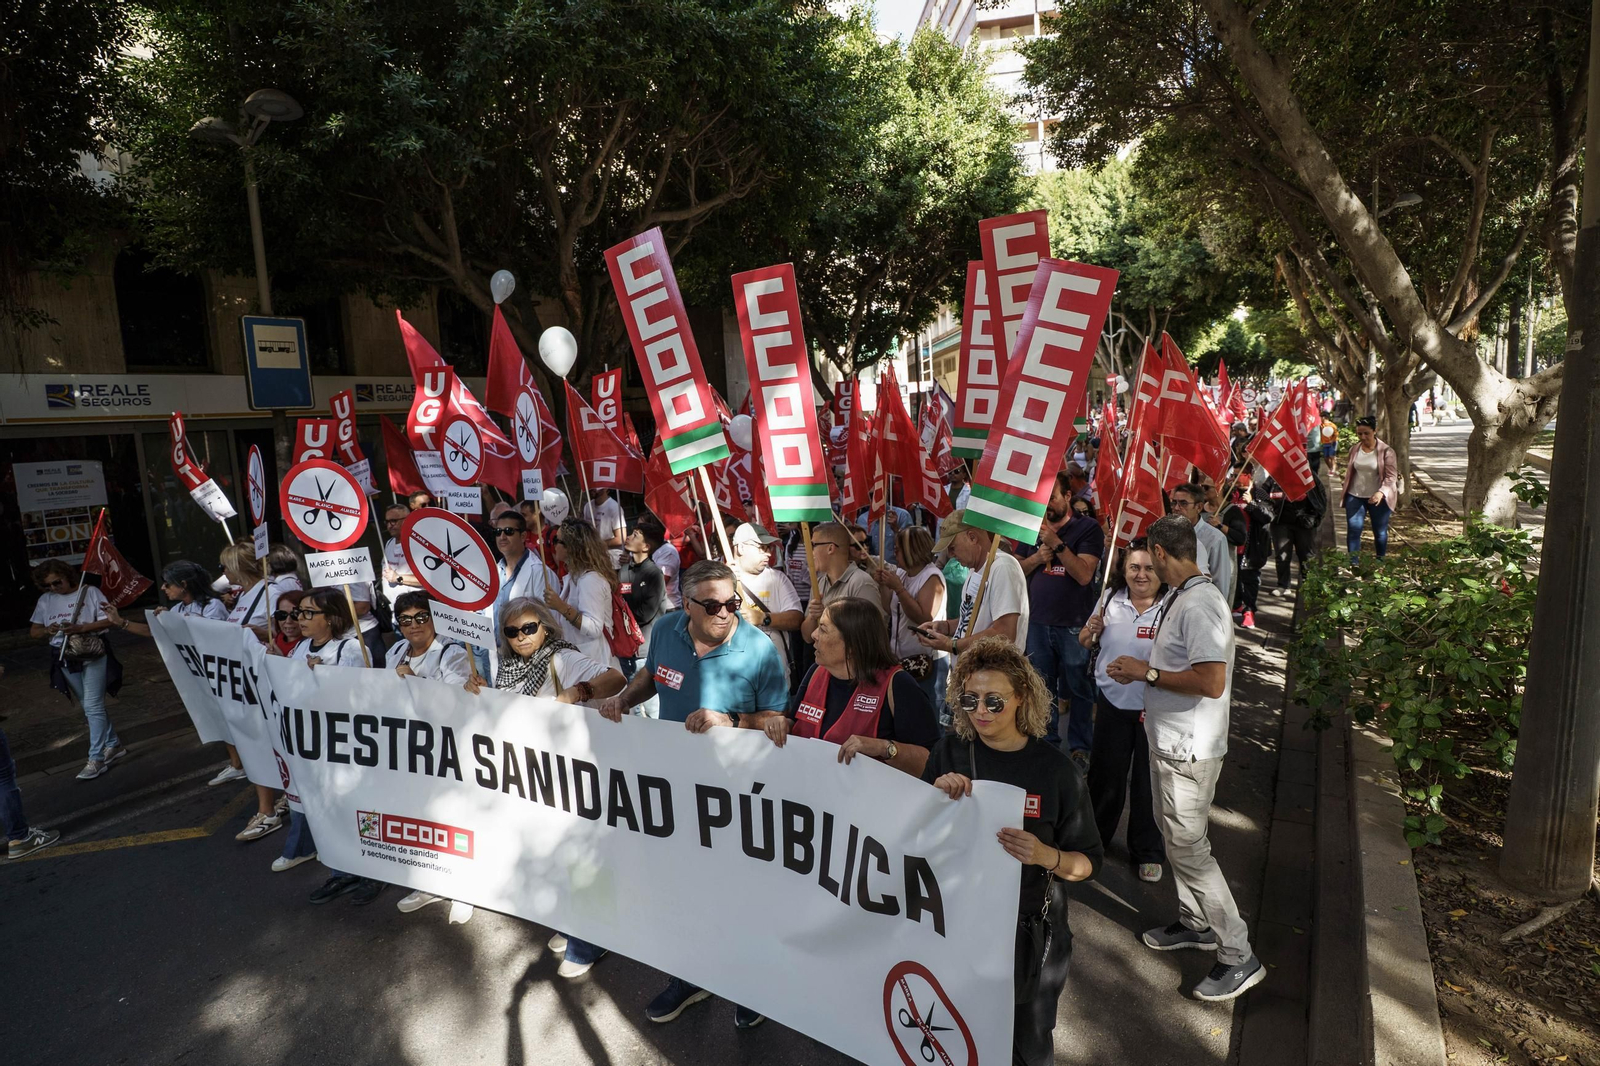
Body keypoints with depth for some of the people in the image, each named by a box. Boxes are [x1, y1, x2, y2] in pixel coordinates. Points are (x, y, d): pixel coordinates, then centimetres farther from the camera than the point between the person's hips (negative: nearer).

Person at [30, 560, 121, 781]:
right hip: (66, 659, 5)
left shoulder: (90, 592, -5)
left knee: (93, 707, -9)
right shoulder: (45, 600, 7)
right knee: (90, 707, 13)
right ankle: (114, 746, 25)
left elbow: (108, 620, -8)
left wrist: (81, 628, -22)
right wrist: (47, 630, -11)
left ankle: (96, 759, -6)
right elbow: (33, 632, 10)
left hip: (92, 655, -5)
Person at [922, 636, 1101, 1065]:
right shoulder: (950, 751, -9)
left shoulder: (1056, 769, -14)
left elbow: (1088, 862, -6)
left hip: (1029, 932, -1)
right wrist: (937, 796, -21)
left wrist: (1046, 856, -26)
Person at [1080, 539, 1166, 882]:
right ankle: (1093, 836, 38)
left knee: (1148, 780, 10)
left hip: (1154, 707, -3)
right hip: (1112, 701, 3)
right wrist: (1091, 630, -11)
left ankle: (1148, 851, 31)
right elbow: (1085, 643, 11)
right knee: (1105, 774, 17)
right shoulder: (1111, 599, 0)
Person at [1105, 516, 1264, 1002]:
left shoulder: (1201, 604, -24)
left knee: (1190, 849, 0)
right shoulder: (1178, 598, 7)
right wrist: (1139, 670, 8)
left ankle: (1239, 957, 14)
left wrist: (1149, 672, -21)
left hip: (1188, 751, -10)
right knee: (1174, 837, 22)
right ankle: (1194, 923, 39)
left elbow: (1211, 682, -31)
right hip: (1169, 742, 10)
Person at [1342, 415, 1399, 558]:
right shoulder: (1354, 450, 3)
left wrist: (1381, 493, -31)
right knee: (1353, 530, -1)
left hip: (1378, 498, -3)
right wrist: (1346, 492, 13)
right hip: (1355, 497, 3)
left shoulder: (1386, 451, -10)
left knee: (1380, 532, 11)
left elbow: (1391, 476, -15)